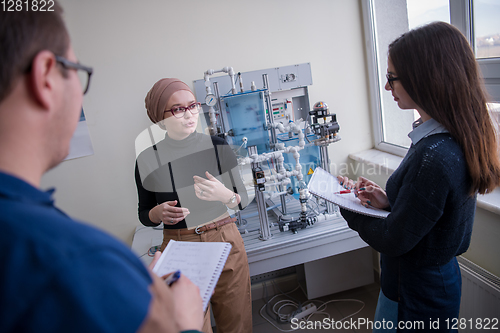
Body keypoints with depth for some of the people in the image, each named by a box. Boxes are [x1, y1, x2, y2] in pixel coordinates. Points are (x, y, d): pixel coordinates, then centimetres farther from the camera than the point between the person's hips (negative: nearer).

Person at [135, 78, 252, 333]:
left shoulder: (218, 146, -4)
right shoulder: (147, 161, -5)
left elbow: (243, 199, 0)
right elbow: (144, 215, 7)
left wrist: (224, 195, -21)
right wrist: (159, 213, -16)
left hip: (225, 243, 1)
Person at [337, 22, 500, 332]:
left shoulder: (434, 157, -33)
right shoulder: (459, 139, -2)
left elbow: (394, 240, -23)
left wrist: (349, 208, -9)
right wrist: (390, 200, -3)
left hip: (416, 295, -8)